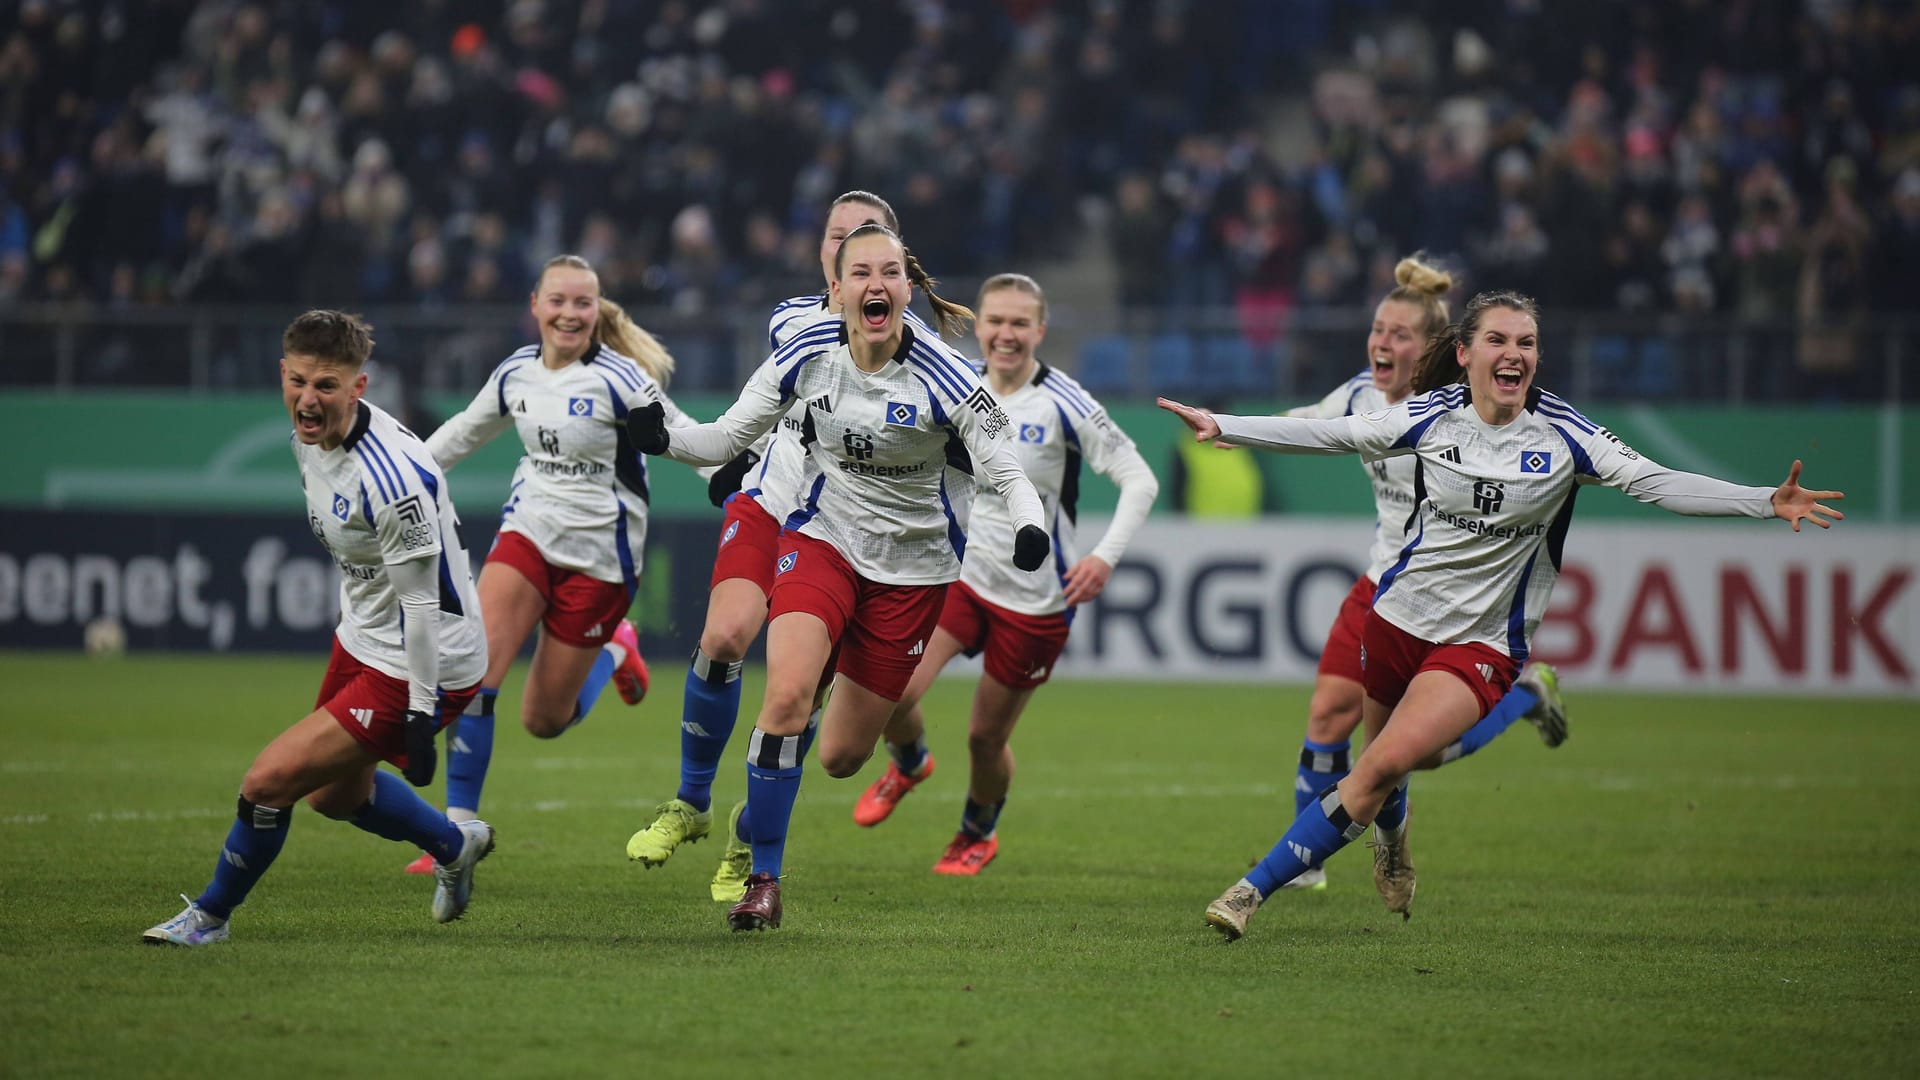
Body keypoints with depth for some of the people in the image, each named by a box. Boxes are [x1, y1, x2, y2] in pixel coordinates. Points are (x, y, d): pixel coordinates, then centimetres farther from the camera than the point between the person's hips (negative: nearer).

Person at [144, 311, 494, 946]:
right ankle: (455, 846, 52)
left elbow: (421, 602, -26)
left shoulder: (392, 477, -31)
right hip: (362, 640, 10)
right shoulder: (310, 439, -3)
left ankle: (210, 915, 12)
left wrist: (420, 714, -24)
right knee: (334, 793, 27)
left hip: (420, 666, -10)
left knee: (269, 781, -11)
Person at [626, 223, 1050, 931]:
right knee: (785, 696, -26)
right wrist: (664, 441, -22)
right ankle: (763, 879, -13)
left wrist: (1029, 527, -38)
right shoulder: (808, 355, -10)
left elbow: (1006, 473, -17)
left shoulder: (944, 379, -19)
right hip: (823, 540, 1)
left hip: (911, 566, -1)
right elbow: (727, 438, -2)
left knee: (842, 757, 4)